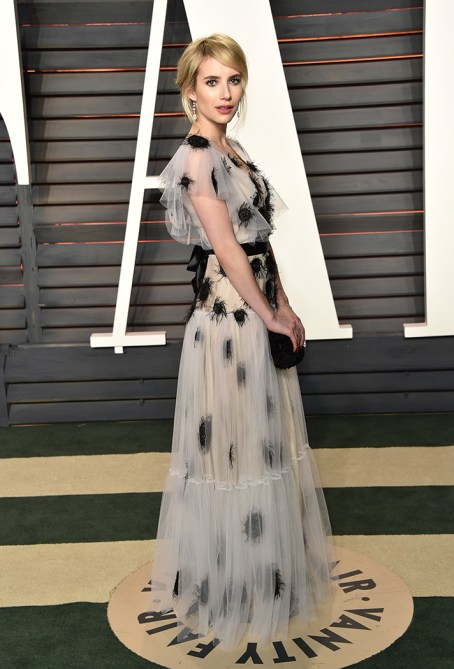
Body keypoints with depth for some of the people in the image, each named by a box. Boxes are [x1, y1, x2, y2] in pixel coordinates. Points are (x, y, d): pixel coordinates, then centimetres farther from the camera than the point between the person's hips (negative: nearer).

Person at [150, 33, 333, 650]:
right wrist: (270, 316, -13)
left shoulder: (233, 151, 14)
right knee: (234, 452, 3)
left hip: (257, 314, 9)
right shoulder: (197, 155, -14)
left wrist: (284, 306, 9)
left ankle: (264, 569, 37)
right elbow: (227, 247, -18)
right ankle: (229, 588, 23)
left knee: (264, 445, 18)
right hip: (228, 320, -9)